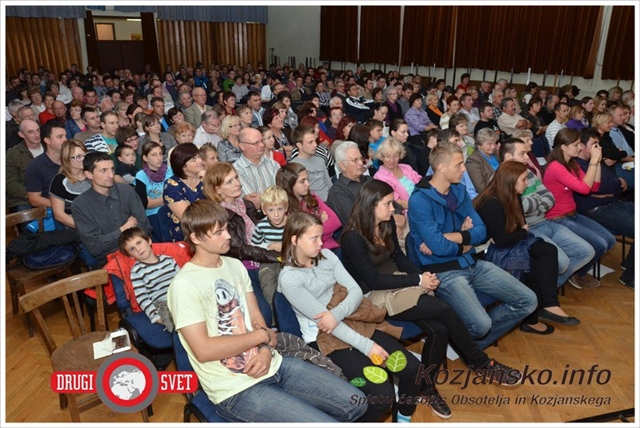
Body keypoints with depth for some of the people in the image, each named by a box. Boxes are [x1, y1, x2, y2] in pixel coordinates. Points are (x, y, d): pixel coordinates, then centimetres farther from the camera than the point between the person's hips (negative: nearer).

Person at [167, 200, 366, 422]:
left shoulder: (235, 265, 9)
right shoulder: (184, 285, -14)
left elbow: (257, 319, 10)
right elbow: (203, 350, -20)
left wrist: (266, 350, -11)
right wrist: (262, 336, -12)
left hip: (272, 364, 7)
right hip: (237, 389, -7)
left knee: (356, 403, 5)